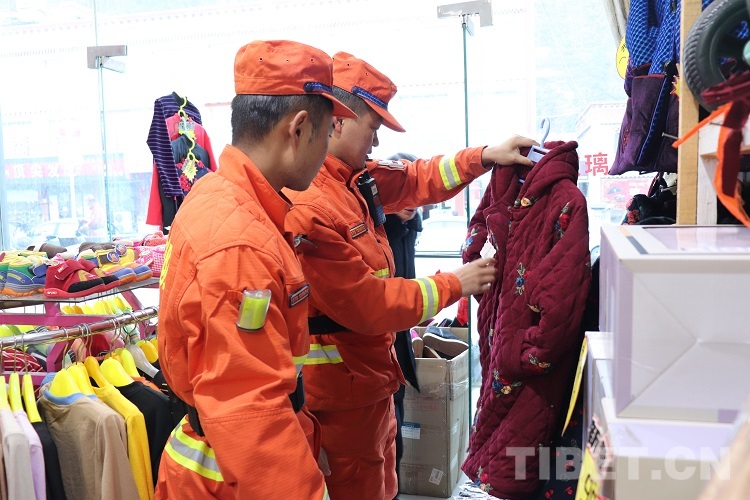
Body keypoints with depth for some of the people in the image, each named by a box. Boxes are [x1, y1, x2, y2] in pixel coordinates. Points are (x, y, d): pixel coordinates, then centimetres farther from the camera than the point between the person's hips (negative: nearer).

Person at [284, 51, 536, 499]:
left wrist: (484, 157, 6)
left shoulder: (354, 180, 1)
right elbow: (366, 303, -25)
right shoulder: (307, 208, -28)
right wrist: (452, 287, -14)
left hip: (370, 375, 9)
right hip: (340, 390, -9)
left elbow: (414, 181, 16)